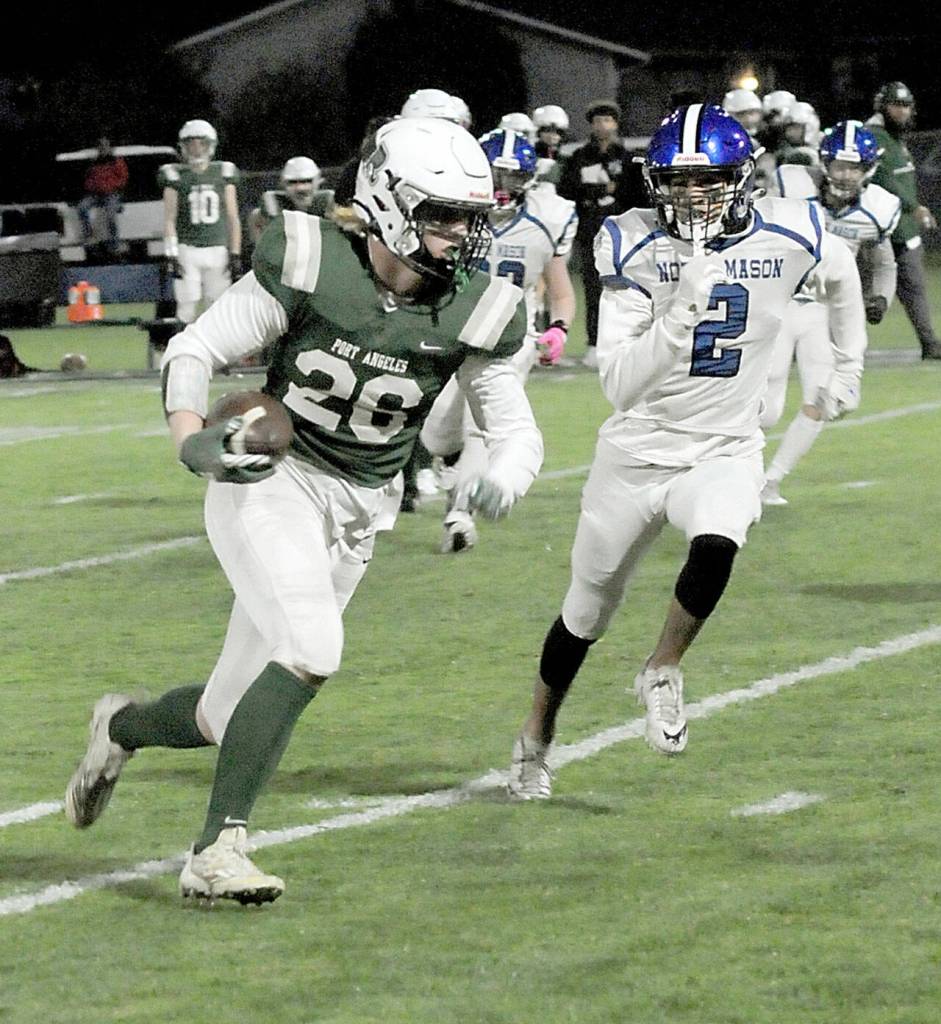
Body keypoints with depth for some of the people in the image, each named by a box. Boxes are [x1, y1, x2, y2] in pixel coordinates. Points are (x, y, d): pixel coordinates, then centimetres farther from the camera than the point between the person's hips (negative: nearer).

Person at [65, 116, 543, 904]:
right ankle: (218, 850, -22)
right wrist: (192, 439, -23)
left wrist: (505, 477, -21)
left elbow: (516, 430, 4)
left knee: (227, 720, 7)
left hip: (355, 514, 4)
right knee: (310, 653, -29)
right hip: (267, 481, -4)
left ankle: (123, 726, 41)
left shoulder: (472, 314, -4)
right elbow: (195, 351, -5)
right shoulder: (313, 266, -12)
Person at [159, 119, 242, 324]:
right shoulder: (175, 175, 1)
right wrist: (171, 255, -8)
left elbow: (232, 218, 8)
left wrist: (235, 255, 3)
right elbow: (169, 220, 0)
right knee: (187, 309, -5)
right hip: (187, 251, -2)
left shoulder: (223, 173, 6)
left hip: (217, 250, 2)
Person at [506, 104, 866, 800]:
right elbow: (621, 385, -22)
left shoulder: (791, 238, -11)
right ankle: (535, 741, 38)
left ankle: (662, 675, -7)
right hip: (636, 454, 0)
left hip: (726, 452, 0)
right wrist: (683, 310, -33)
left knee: (716, 547, -33)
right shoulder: (633, 246, -16)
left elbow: (841, 275, 16)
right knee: (587, 612, 14)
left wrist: (850, 365, 20)